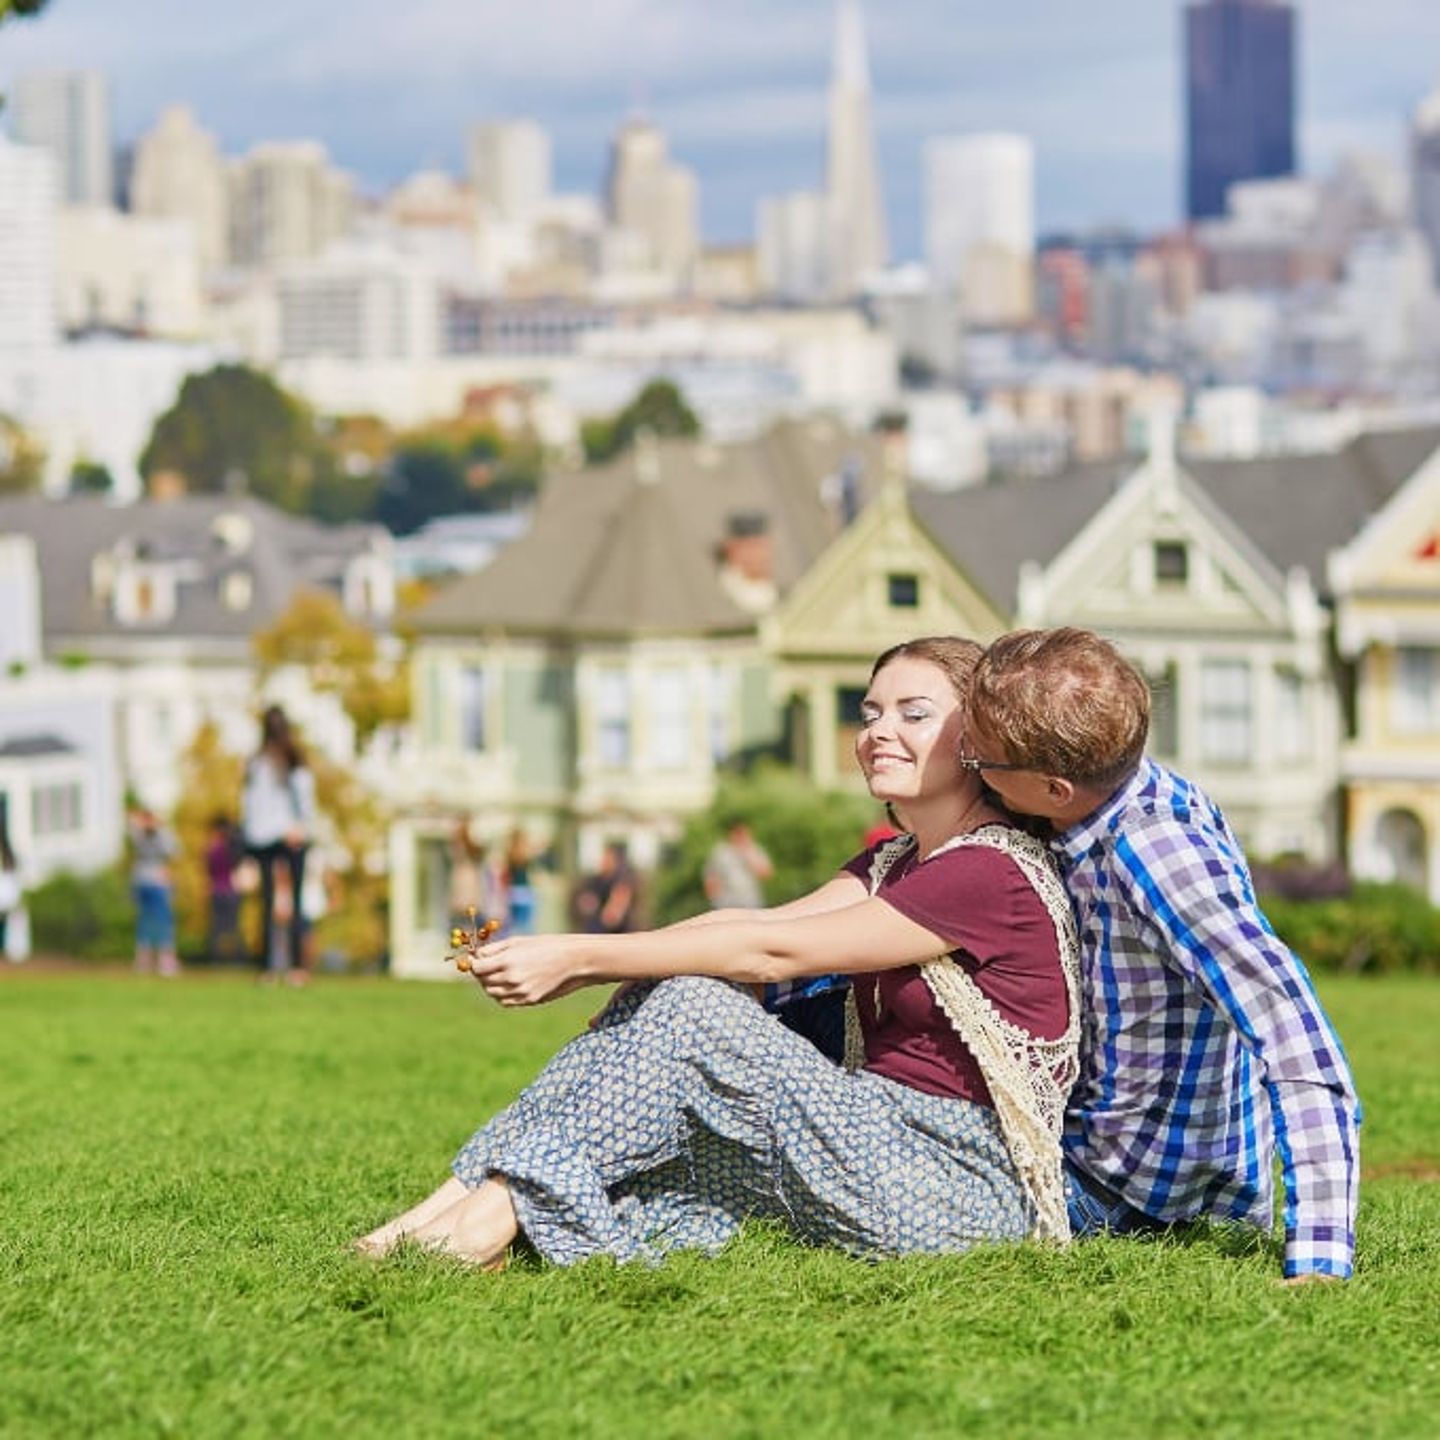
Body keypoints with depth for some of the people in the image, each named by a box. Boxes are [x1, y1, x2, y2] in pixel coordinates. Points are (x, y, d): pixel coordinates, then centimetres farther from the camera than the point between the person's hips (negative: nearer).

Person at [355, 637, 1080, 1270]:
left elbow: (769, 954, -17)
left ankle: (498, 1209, -18)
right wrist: (575, 962, -12)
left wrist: (580, 958, -17)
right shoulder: (894, 864, 18)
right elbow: (758, 924, 2)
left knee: (687, 1011, -19)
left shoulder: (993, 873, -13)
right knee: (664, 999, -6)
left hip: (967, 1190, -9)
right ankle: (471, 1198, -16)